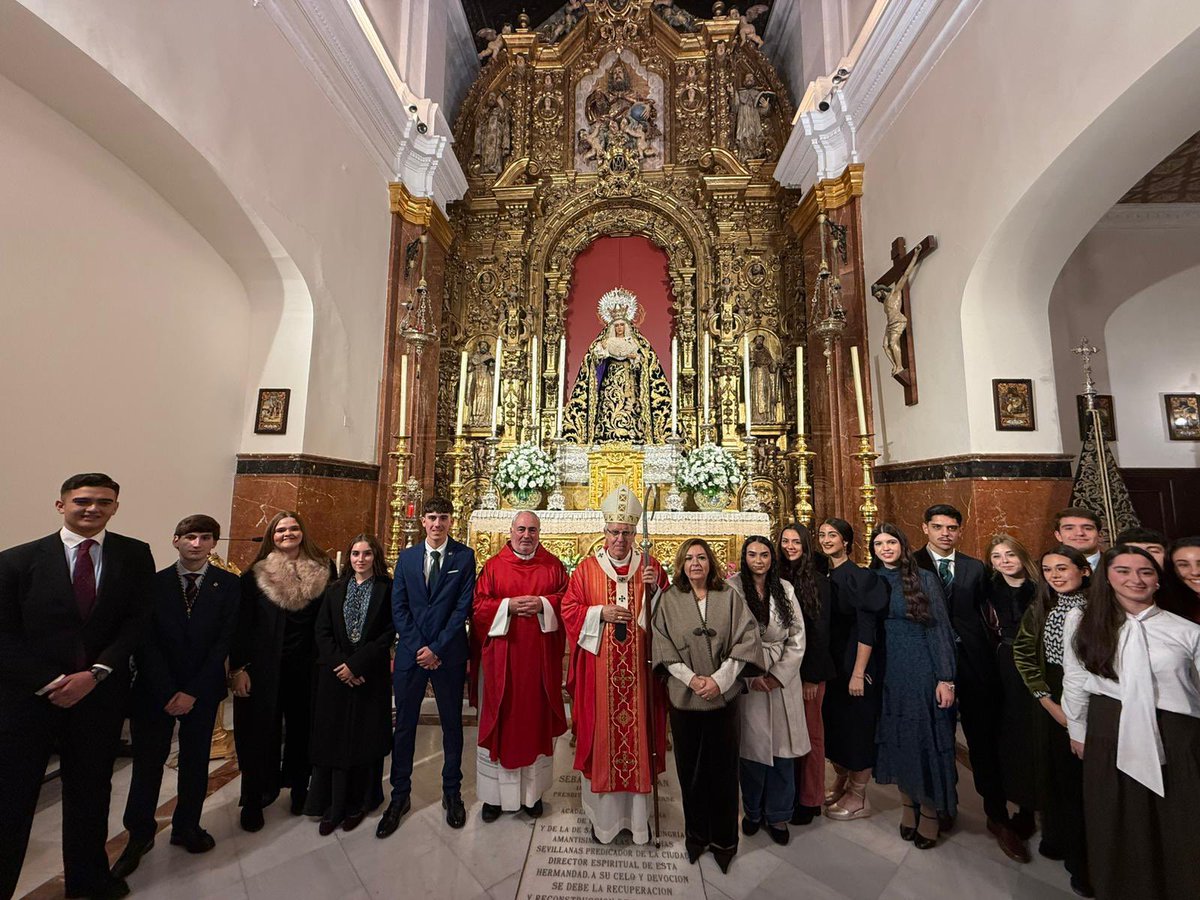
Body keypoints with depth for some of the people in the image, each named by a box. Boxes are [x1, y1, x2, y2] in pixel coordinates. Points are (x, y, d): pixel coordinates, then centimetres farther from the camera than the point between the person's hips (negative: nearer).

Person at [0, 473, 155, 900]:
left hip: (101, 693, 2)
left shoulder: (134, 555, -3)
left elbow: (137, 621, -4)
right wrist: (48, 682, -12)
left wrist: (95, 674, -14)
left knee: (91, 791, 16)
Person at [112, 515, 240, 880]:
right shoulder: (154, 582, -2)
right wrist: (167, 693, -11)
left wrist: (193, 692, -10)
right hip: (154, 688, 0)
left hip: (203, 690, 0)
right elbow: (146, 642, -4)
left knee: (195, 760, 11)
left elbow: (224, 641, -7)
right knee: (148, 761, 7)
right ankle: (140, 835, 27)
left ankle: (187, 827, 29)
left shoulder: (228, 584, -5)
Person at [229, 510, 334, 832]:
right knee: (263, 729, 8)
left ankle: (299, 787, 30)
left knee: (302, 727, 11)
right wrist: (238, 667, -7)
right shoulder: (255, 575, -2)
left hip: (307, 666, 1)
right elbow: (241, 623, -2)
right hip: (265, 667, -1)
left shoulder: (323, 571, -1)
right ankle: (255, 798, 27)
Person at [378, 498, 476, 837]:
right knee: (404, 726, 12)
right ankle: (400, 795, 31)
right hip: (410, 653, 2)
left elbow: (463, 606, -8)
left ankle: (452, 792, 30)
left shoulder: (465, 556, -4)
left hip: (449, 655, -2)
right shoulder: (407, 557, 5)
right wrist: (418, 647, -8)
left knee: (452, 724, 12)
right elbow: (398, 606, 2)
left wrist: (437, 648, -12)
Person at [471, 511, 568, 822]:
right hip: (500, 657, -1)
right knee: (499, 720, 9)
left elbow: (567, 601, 1)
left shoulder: (554, 565, 3)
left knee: (536, 720, 11)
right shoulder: (493, 566, 1)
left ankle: (533, 791, 29)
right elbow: (478, 606, -2)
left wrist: (543, 604, -15)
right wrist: (508, 606, -16)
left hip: (539, 658, 1)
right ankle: (495, 793, 26)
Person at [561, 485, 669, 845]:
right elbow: (569, 609, 1)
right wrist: (600, 614, -13)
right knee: (601, 733, 7)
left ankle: (638, 812, 28)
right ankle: (603, 812, 27)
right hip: (599, 669, -1)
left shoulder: (650, 566, 3)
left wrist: (654, 590, -14)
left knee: (638, 732, 9)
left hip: (637, 668, 1)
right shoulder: (587, 567, 1)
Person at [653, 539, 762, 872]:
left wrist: (719, 679, -13)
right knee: (690, 768, 12)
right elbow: (663, 648, -3)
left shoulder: (730, 597, -2)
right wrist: (691, 678, -12)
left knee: (722, 768, 9)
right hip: (683, 696, 1)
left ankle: (723, 839, 29)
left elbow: (745, 641, -6)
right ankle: (696, 833, 32)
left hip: (723, 696, 0)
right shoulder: (669, 600, -2)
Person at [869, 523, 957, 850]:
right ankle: (909, 808, 29)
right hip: (889, 671, 3)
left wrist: (946, 678, -11)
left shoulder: (925, 579, -8)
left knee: (927, 738, 6)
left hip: (924, 669, -3)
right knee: (898, 738, 12)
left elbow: (939, 629, -8)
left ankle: (930, 815, 24)